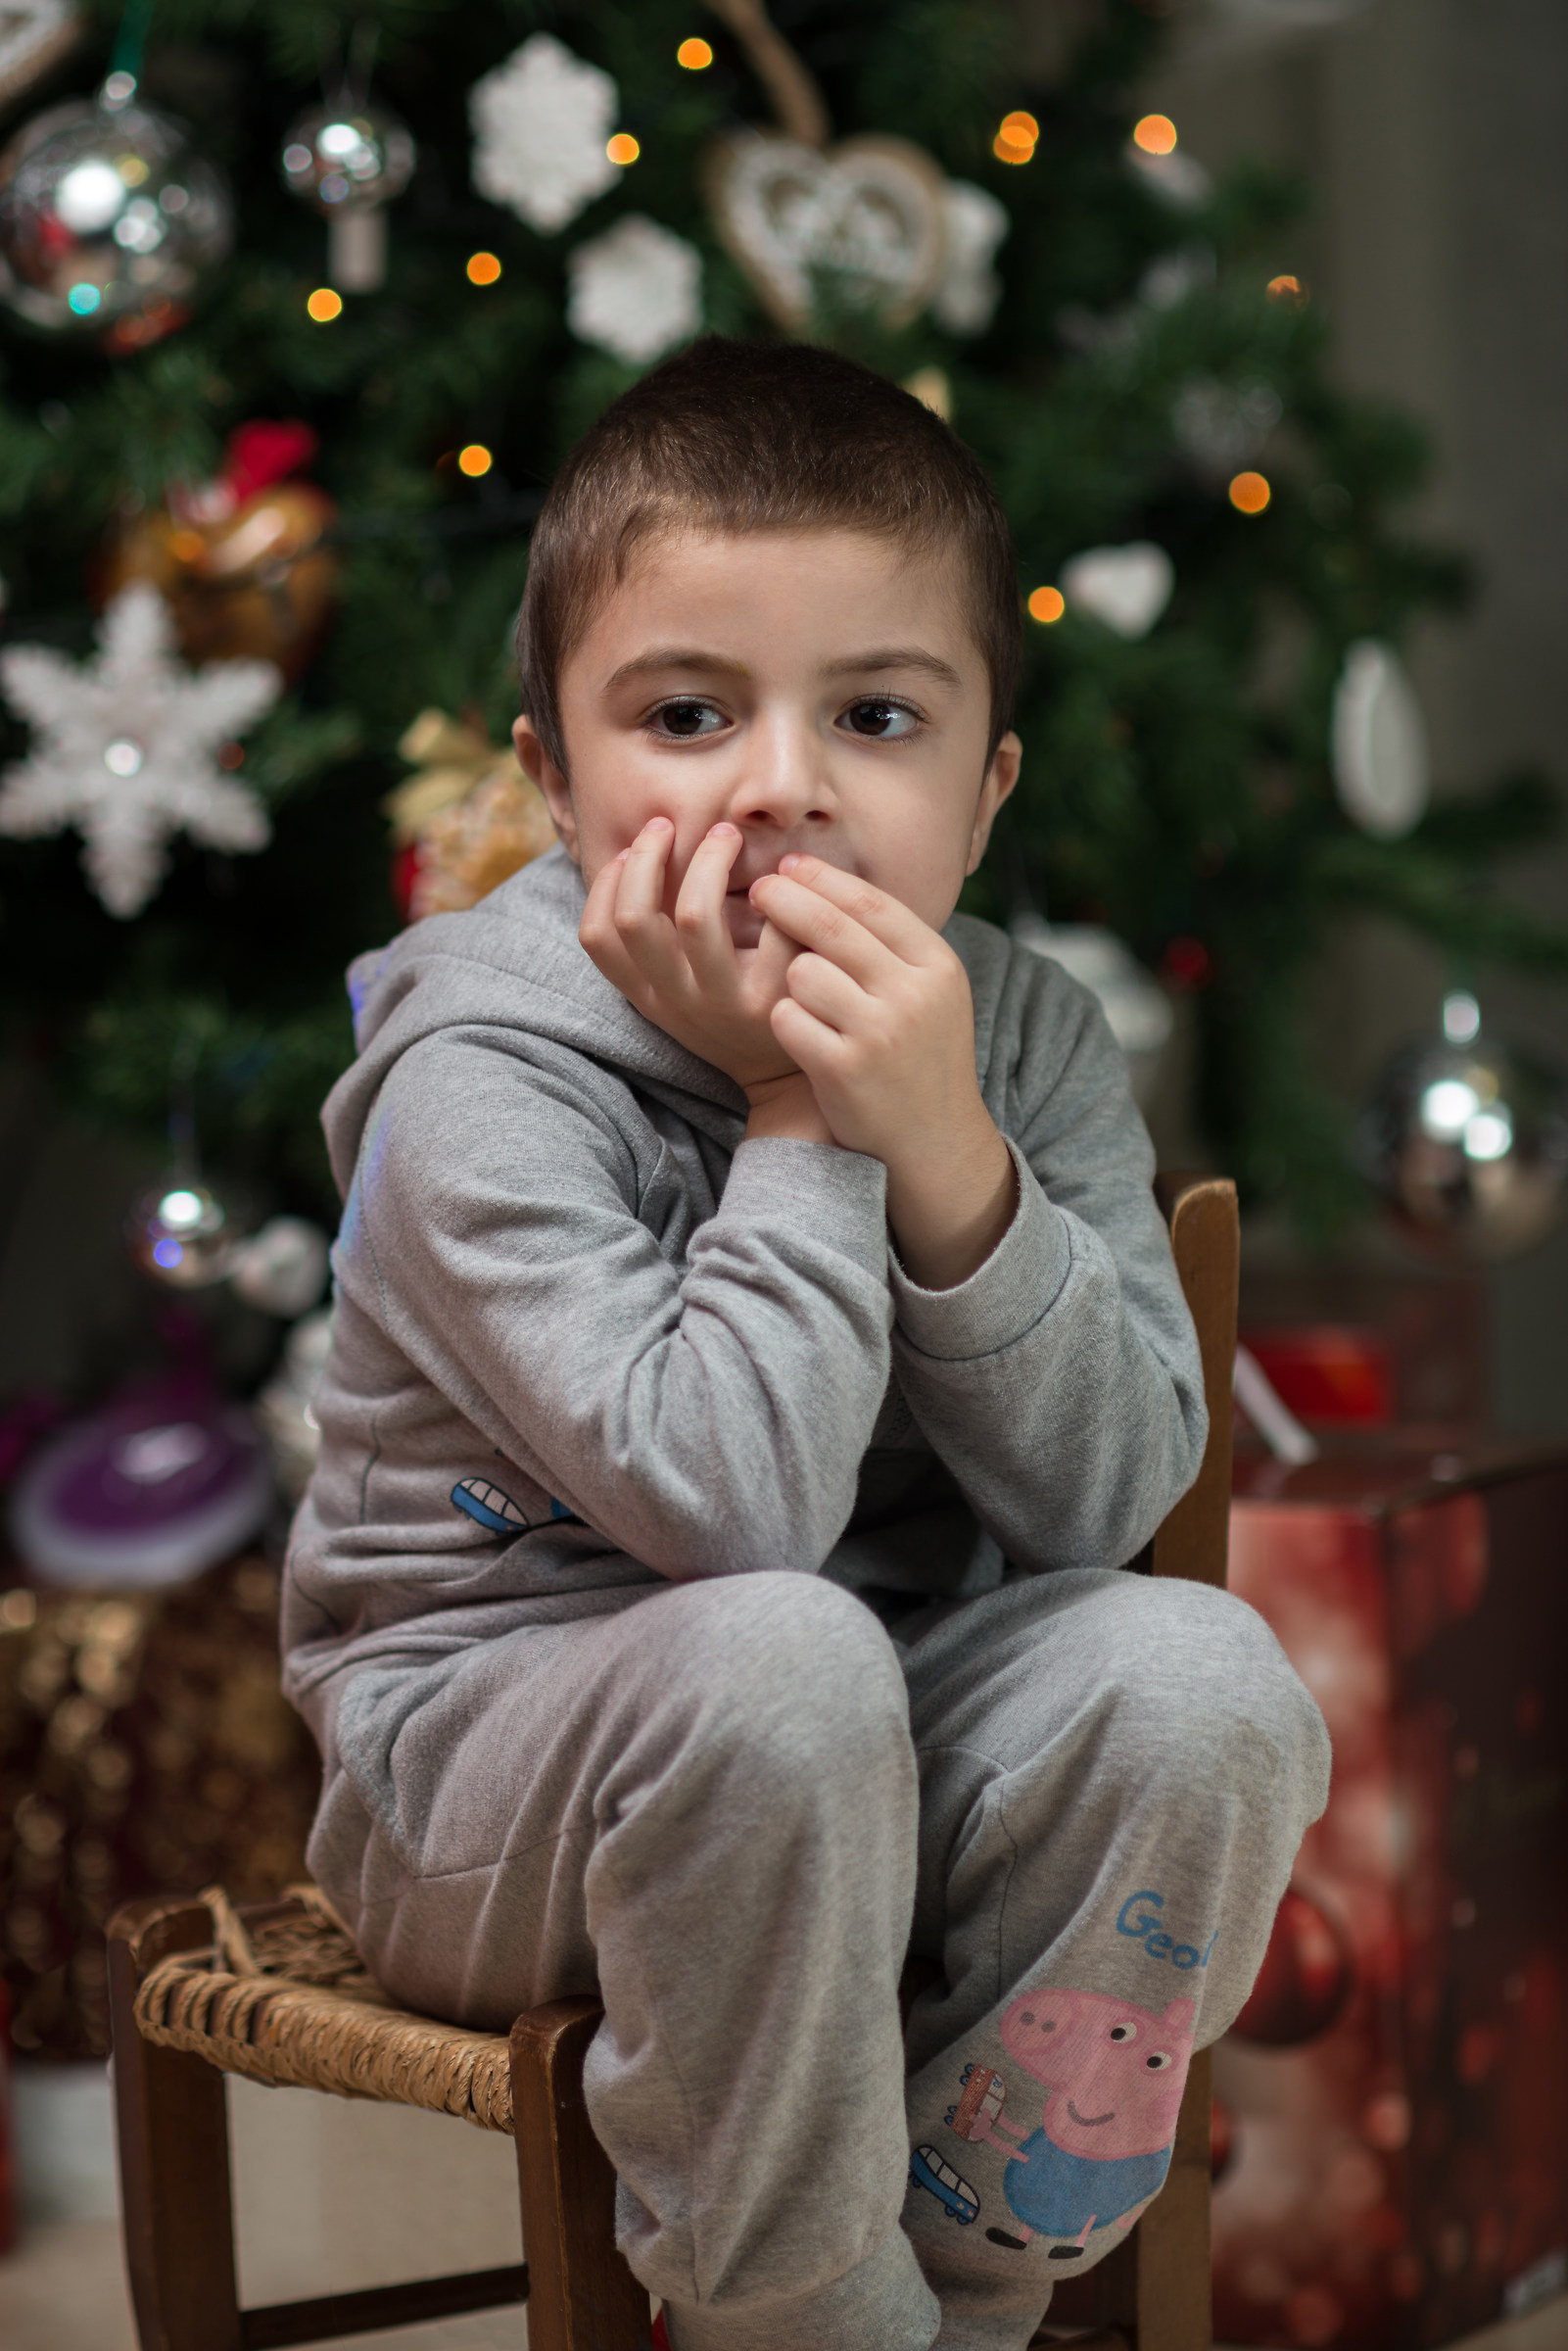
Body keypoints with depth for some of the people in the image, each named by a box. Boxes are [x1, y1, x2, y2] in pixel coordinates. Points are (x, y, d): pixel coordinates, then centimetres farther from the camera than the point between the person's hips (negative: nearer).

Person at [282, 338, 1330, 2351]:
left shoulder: (1024, 1039, -3)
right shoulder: (487, 1080, -19)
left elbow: (1112, 1499, -12)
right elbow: (725, 1503, -30)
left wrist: (947, 1155, -24)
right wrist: (802, 1123, -25)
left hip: (894, 1749, 5)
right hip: (483, 1765, -5)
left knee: (1204, 1678, -22)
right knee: (778, 1662, -35)